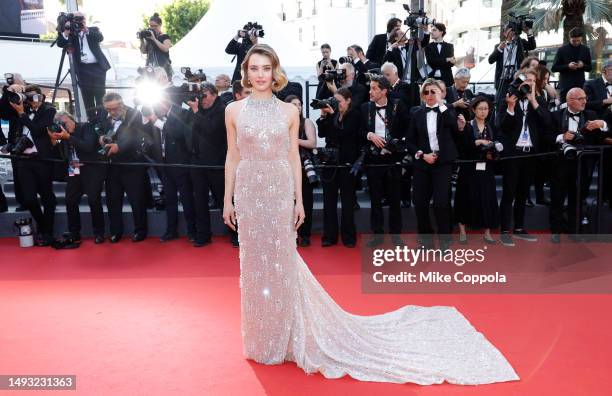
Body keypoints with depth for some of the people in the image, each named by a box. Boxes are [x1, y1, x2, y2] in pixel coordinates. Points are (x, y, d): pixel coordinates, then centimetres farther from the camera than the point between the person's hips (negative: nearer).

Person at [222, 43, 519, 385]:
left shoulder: (288, 111, 1)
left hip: (280, 193, -1)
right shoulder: (234, 110, 4)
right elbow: (232, 158, 7)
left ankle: (282, 337, 25)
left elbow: (294, 157, 3)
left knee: (280, 263, 6)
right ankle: (261, 339, 30)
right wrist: (228, 200, 4)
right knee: (254, 264, 10)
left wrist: (299, 200, 0)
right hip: (248, 193, 2)